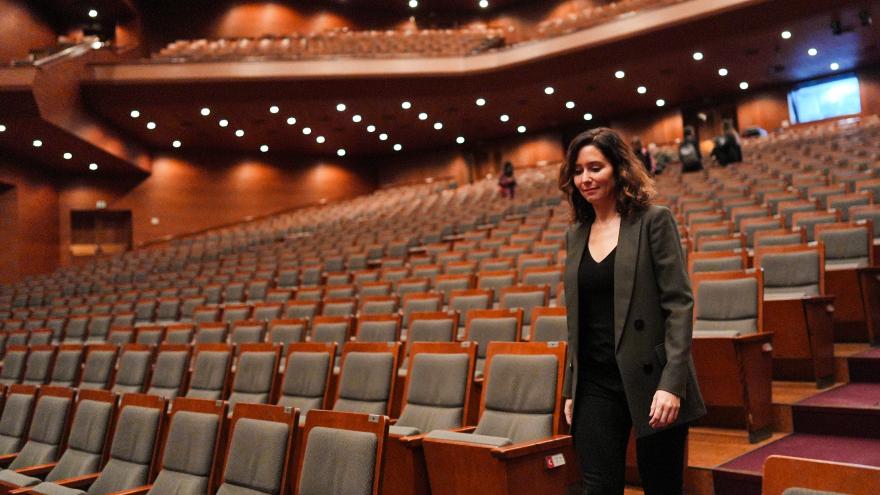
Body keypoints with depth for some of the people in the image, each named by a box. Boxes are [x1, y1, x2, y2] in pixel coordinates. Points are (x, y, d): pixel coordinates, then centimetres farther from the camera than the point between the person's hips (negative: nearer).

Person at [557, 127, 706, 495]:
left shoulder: (653, 221, -4)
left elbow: (679, 303, -10)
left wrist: (672, 383, -17)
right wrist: (571, 388, 13)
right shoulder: (576, 234, 11)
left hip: (649, 378, -4)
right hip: (595, 382, 4)